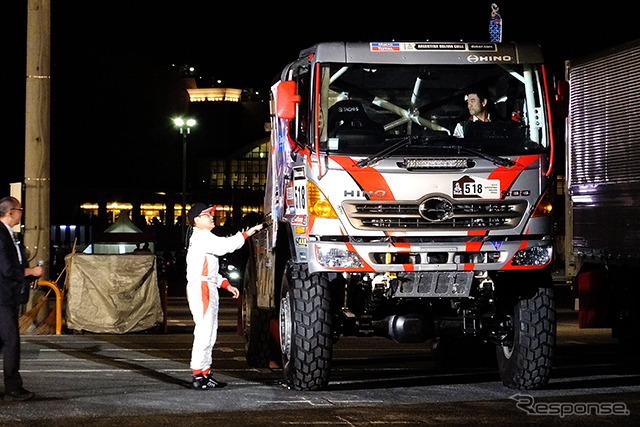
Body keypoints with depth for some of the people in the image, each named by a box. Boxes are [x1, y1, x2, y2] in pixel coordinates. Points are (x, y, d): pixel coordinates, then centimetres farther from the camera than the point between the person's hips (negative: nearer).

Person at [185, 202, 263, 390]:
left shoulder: (203, 238, 24)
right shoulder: (201, 237, -10)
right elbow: (224, 245, -25)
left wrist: (226, 285, 18)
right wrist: (247, 233, -19)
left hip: (209, 289, 11)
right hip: (200, 288, -11)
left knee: (209, 333, 11)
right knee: (204, 332, -13)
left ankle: (205, 374, 15)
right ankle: (198, 376, -13)